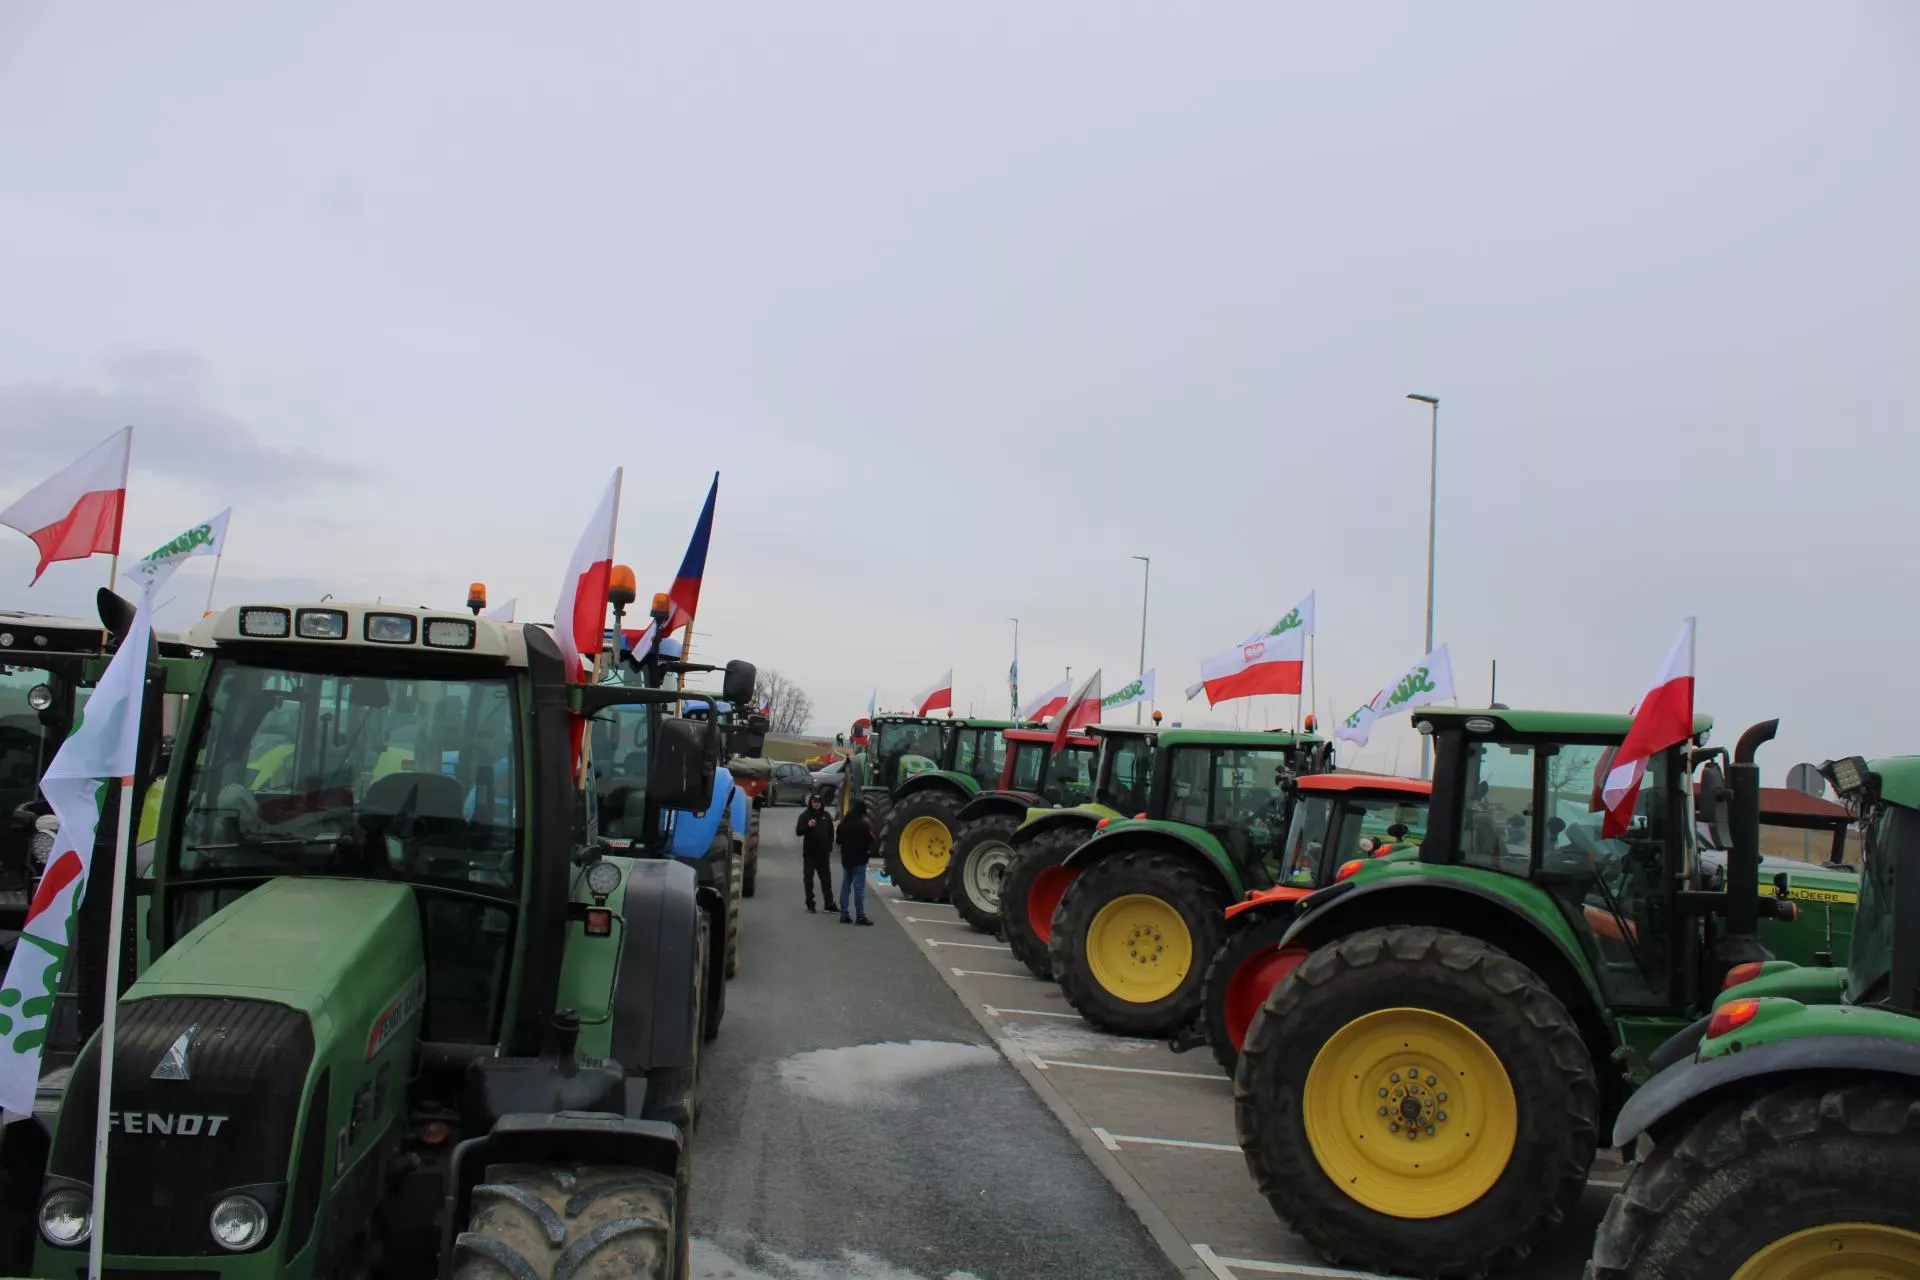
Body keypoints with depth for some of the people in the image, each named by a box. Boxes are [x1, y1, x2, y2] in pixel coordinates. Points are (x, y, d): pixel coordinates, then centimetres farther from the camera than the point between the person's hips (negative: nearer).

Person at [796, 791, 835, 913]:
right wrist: (807, 826, -30)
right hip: (809, 853, -3)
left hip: (823, 853, 3)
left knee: (826, 879, 8)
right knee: (808, 879, 1)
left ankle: (829, 903, 15)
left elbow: (831, 832, 14)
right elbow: (798, 832, -13)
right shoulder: (805, 815, -4)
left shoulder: (826, 816, 6)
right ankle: (810, 905, 7)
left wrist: (829, 846, 7)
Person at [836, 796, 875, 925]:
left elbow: (839, 840, 16)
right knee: (859, 887, -6)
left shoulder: (843, 823, 8)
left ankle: (844, 914, 10)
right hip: (859, 859, -7)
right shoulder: (862, 824, -16)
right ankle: (860, 916, -6)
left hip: (846, 859, 7)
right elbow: (870, 840, -14)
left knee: (845, 886, 10)